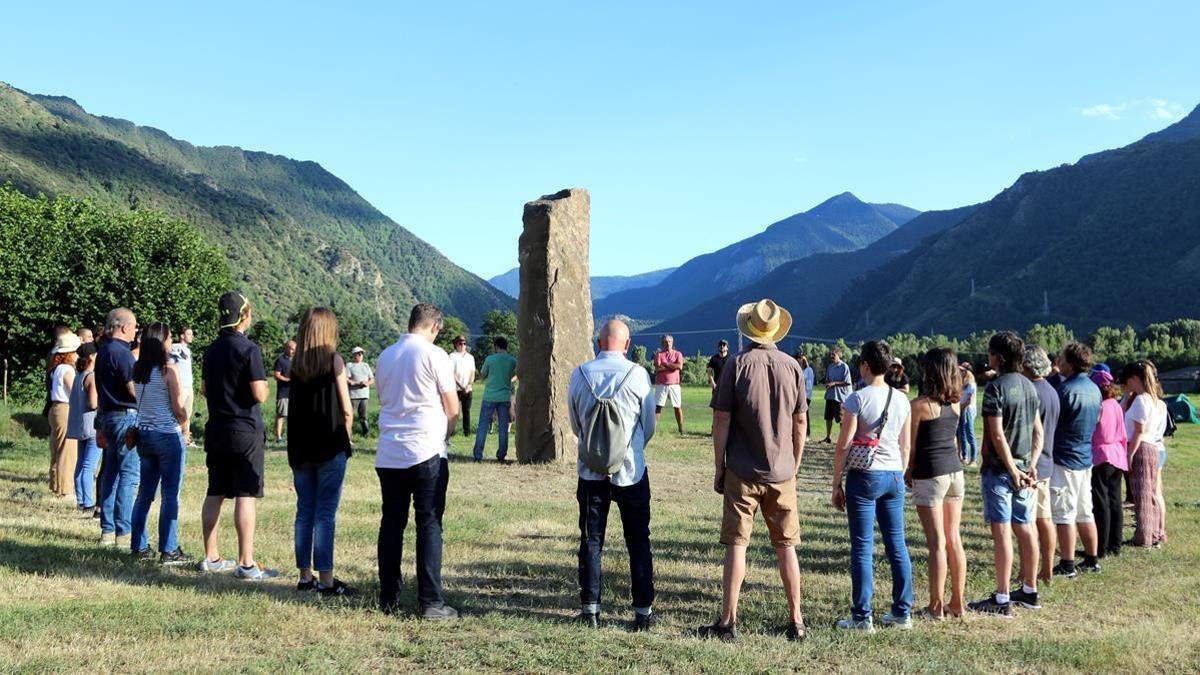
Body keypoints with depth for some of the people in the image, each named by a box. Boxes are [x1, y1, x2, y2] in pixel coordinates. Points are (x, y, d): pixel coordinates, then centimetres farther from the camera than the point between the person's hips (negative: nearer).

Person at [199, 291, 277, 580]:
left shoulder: (212, 350, 10)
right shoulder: (248, 349, -14)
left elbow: (204, 388, 21)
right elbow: (259, 394, -17)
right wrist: (263, 383, 3)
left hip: (216, 429, 8)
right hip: (245, 430, -8)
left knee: (215, 494, 13)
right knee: (246, 496, -6)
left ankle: (211, 558, 20)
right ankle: (246, 564, -7)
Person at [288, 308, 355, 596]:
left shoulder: (294, 363, 5)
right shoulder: (333, 360, -8)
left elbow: (294, 403, 4)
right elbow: (347, 410, -6)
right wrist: (346, 437, 8)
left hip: (299, 447, 5)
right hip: (330, 446, -5)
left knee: (304, 512, 11)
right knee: (326, 514, -2)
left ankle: (305, 576, 16)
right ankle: (326, 579, 0)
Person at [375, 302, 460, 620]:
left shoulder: (386, 355, 11)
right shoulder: (434, 355, -6)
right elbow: (453, 409, -4)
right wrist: (446, 434, 15)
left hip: (388, 453, 5)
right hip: (425, 451, -5)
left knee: (391, 523, 11)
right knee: (429, 525, -1)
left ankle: (388, 598, 16)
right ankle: (431, 602, -1)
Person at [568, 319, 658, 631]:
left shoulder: (579, 375, -4)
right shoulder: (637, 375, -10)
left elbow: (575, 424, 7)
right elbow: (649, 424, 0)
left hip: (591, 470, 2)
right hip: (631, 470, -1)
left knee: (591, 541, 10)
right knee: (638, 542, 9)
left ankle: (590, 610, 13)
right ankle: (643, 611, 11)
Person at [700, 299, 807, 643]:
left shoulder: (737, 364, -7)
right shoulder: (792, 366, 2)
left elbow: (721, 421, -7)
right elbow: (800, 423, 6)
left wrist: (719, 468, 1)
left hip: (742, 472, -3)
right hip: (782, 473, 3)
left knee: (736, 545, 2)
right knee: (786, 546, 11)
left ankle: (728, 622, 5)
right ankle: (796, 621, 16)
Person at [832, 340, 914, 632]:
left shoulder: (857, 399, -10)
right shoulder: (902, 400, 6)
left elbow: (844, 445, -10)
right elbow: (906, 446, 11)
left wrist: (836, 484, -3)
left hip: (864, 477, -5)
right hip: (894, 476, 5)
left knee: (862, 547, 0)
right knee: (897, 545, 12)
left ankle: (862, 617, 3)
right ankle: (902, 613, 19)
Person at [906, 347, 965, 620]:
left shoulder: (920, 405, -13)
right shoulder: (954, 403, 6)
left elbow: (912, 445, -6)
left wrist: (909, 472, 9)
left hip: (930, 474, -6)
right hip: (955, 470, 6)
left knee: (937, 542, -1)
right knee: (954, 539, 12)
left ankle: (936, 606, 5)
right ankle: (957, 602, 19)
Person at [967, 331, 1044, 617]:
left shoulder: (996, 387, -15)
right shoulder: (1029, 386, 9)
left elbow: (998, 436, -19)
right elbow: (1038, 432, 10)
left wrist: (1012, 470, -14)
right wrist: (1031, 465, 4)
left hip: (999, 470, -8)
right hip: (1023, 470, 8)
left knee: (1002, 532, -5)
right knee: (1026, 529, 14)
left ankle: (1002, 600, -1)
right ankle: (1029, 591, 25)